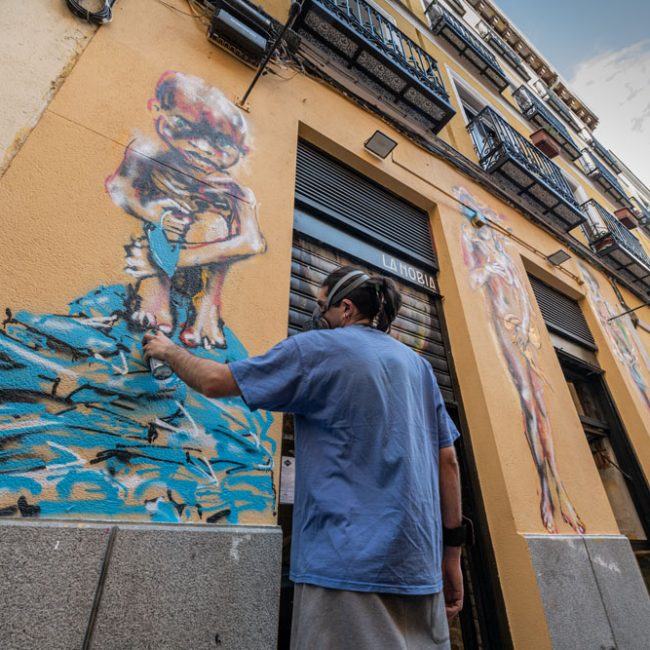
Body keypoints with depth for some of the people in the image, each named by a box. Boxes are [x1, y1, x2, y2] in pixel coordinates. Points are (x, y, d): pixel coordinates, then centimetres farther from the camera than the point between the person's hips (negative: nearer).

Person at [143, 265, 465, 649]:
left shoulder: (318, 348, -6)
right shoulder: (418, 365, 10)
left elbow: (215, 381, -2)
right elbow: (448, 461, 8)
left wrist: (169, 351, 16)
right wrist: (451, 550, 14)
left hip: (348, 560, -6)